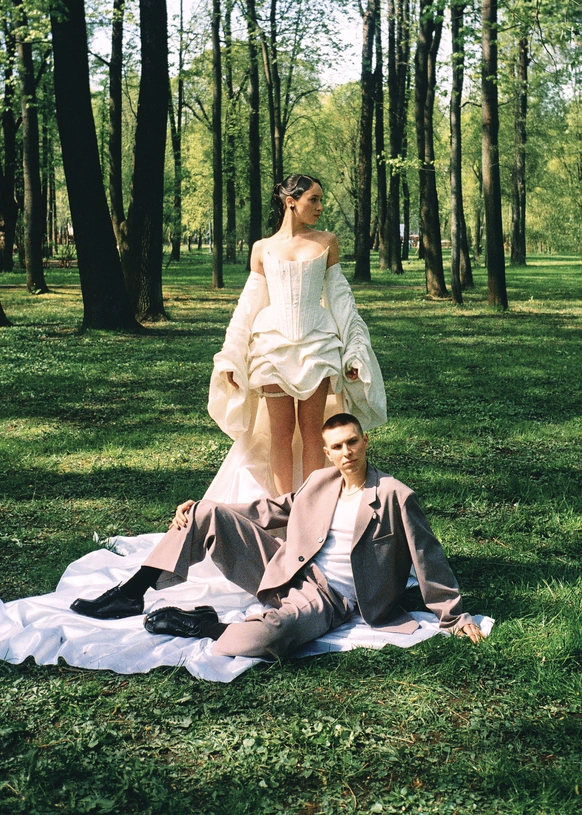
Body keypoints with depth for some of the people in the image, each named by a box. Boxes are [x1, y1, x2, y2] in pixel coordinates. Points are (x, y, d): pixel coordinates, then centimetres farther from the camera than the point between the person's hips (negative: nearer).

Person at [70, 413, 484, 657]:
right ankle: (132, 595, -5)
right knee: (208, 513, -7)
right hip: (286, 576, 6)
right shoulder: (320, 482, 10)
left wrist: (454, 617, -3)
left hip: (329, 599, -6)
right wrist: (200, 510, 12)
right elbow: (268, 510, 19)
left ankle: (202, 624, -14)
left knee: (264, 637, -43)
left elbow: (427, 557, -4)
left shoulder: (396, 497, -8)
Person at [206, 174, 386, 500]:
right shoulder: (263, 249, 7)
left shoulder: (327, 242, 6)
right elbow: (250, 304, 11)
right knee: (281, 431, 1)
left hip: (316, 342, 0)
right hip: (273, 342, 0)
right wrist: (231, 358, 9)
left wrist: (354, 351, 3)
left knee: (312, 431, 0)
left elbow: (340, 297, 8)